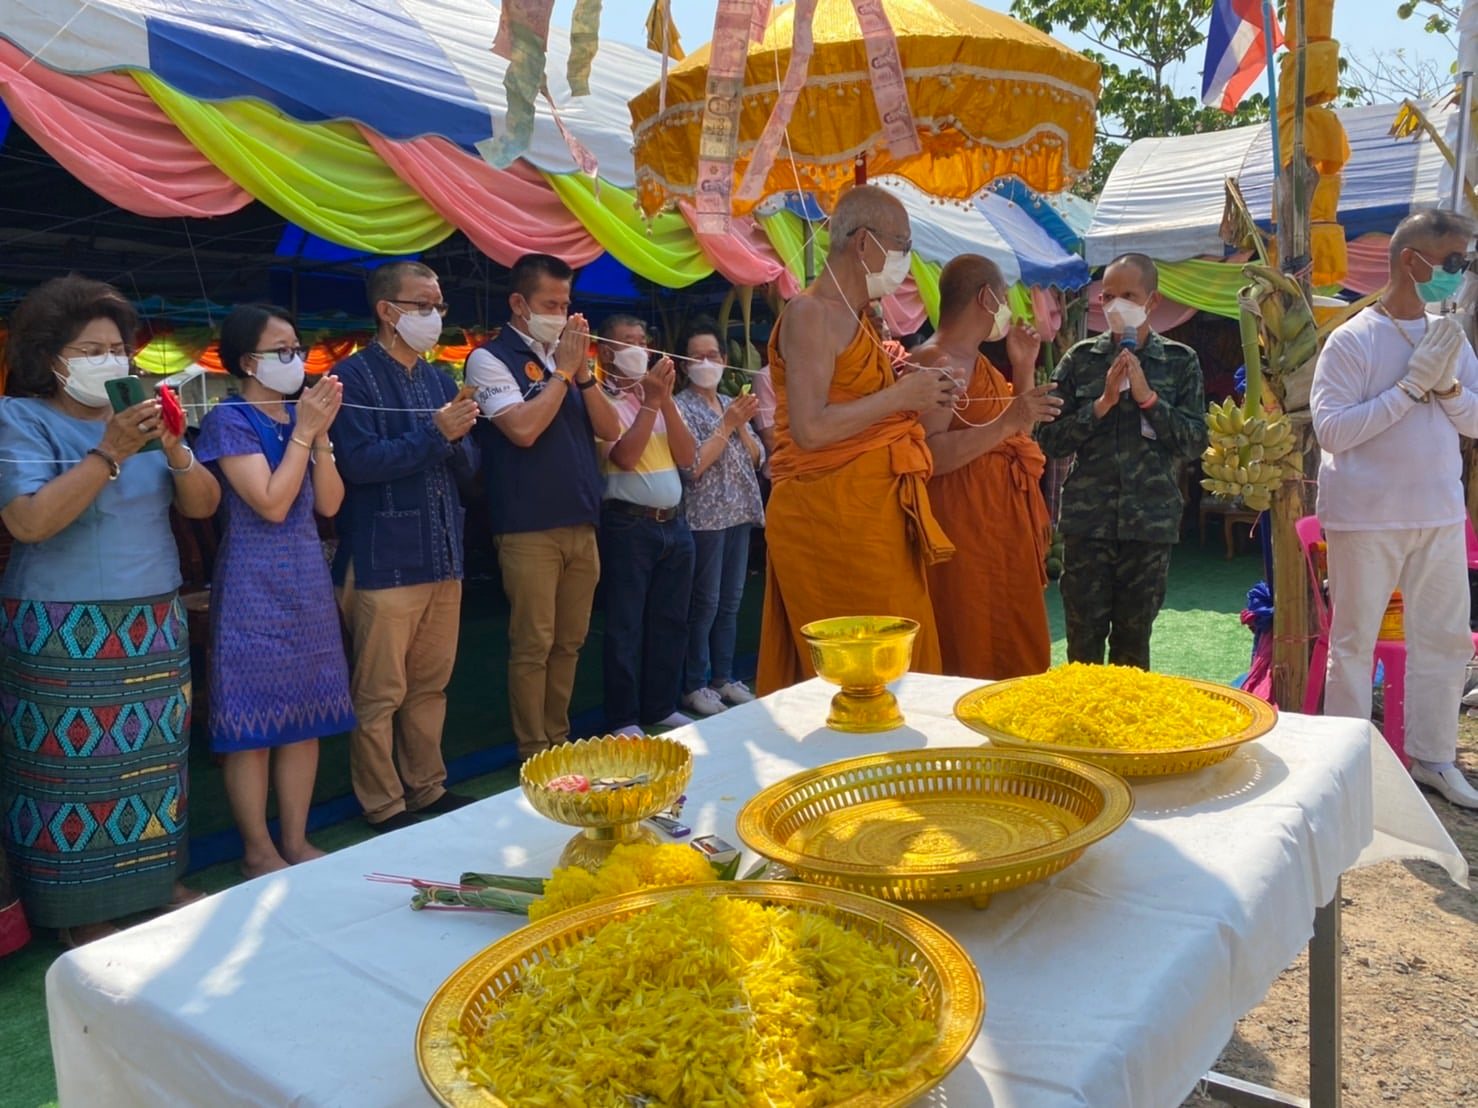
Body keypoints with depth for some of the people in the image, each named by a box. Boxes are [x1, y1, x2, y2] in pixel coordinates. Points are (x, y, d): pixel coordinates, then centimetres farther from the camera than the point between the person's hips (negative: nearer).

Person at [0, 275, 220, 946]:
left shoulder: (137, 414, 10)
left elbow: (203, 505, 4)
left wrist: (175, 452, -15)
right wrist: (111, 452, -24)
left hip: (154, 622, 5)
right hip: (64, 632, -5)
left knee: (155, 753, 8)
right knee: (75, 762, 1)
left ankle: (157, 880, 23)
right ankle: (79, 910, 16)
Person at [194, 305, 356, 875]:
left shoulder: (300, 413, 12)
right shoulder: (229, 420, -8)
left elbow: (329, 504, 5)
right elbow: (271, 504, -17)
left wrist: (321, 435, -5)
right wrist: (303, 433, -15)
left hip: (308, 579, 7)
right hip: (255, 586, -7)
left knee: (306, 717, 10)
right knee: (254, 724, 0)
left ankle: (297, 841, 21)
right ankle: (259, 851, 13)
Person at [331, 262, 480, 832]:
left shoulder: (439, 379, 16)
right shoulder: (354, 376, -6)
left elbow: (463, 463, 16)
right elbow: (359, 463, -16)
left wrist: (458, 438, -6)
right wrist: (435, 432, -17)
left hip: (443, 556, 7)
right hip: (385, 562, -7)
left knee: (431, 684, 14)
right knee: (380, 694, 1)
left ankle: (427, 787, 27)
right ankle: (384, 806, 14)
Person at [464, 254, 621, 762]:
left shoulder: (565, 357, 15)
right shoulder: (491, 359, -4)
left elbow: (609, 430, 8)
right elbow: (524, 429, -19)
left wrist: (582, 370, -3)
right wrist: (562, 371, -9)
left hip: (582, 524, 6)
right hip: (529, 529, -6)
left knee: (569, 642, 12)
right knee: (533, 645, -2)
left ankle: (559, 740, 23)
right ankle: (534, 754, 9)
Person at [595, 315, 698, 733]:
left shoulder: (661, 397, 13)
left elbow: (686, 456, 2)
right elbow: (624, 457, -19)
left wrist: (665, 400, -7)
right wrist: (650, 401, -17)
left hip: (675, 523, 7)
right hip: (628, 525, -7)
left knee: (670, 621, 13)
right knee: (626, 626, 0)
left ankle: (661, 706, 25)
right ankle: (623, 719, 9)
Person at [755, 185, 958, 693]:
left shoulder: (856, 318, 19)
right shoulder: (812, 313, -10)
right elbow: (809, 430, -21)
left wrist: (921, 397, 10)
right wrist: (900, 396, -13)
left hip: (873, 514, 9)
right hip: (829, 516, -9)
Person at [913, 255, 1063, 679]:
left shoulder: (974, 360, 18)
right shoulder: (936, 361, -13)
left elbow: (1018, 433, 26)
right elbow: (928, 455, -25)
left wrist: (1024, 368, 16)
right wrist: (1006, 422, -29)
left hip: (1002, 524, 10)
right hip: (966, 525, -10)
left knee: (1013, 652, 13)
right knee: (975, 659, -6)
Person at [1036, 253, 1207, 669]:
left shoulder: (1181, 362, 5)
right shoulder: (1080, 359, 5)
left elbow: (1196, 443, -1)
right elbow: (1049, 439, 0)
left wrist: (1147, 397, -10)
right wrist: (1103, 403, -11)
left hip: (1150, 521, 0)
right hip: (1088, 521, 0)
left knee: (1133, 642, 10)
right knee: (1084, 642, 3)